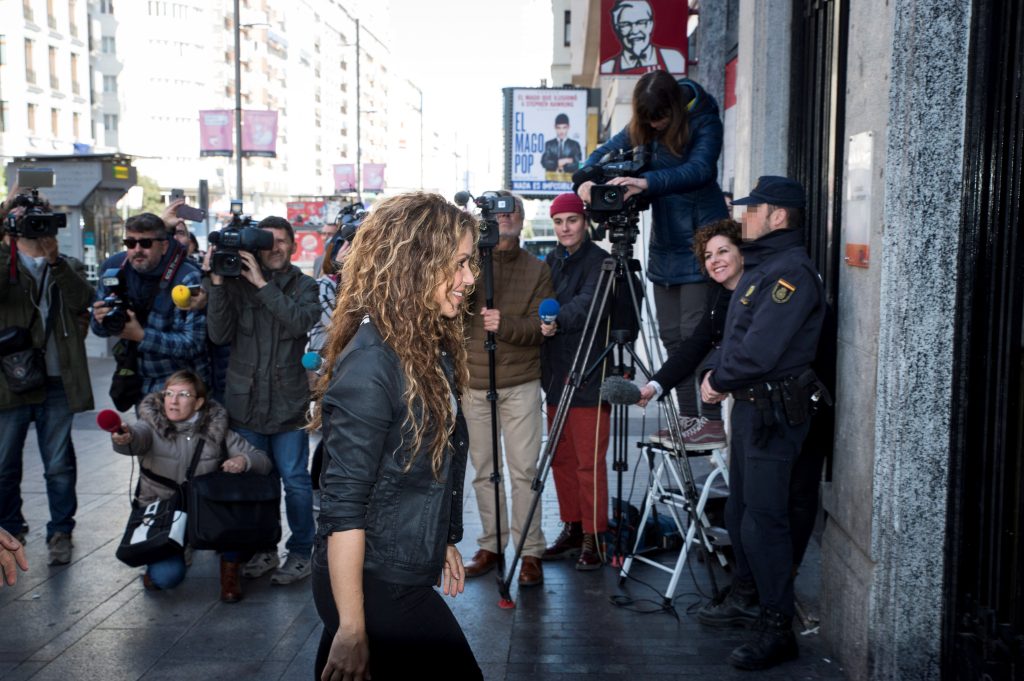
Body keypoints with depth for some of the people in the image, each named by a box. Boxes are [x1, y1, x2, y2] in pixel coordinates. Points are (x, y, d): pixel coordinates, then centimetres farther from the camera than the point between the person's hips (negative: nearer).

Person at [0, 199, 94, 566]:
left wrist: (54, 259, -19)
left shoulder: (69, 266, 12)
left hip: (57, 382, 0)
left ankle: (60, 532, 18)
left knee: (59, 464, 6)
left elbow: (81, 299, -8)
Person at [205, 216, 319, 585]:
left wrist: (263, 284, -18)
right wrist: (217, 284, -12)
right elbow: (219, 334, -4)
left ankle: (300, 552, 16)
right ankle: (263, 549, 27)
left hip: (289, 402, -2)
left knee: (295, 480, 2)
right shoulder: (237, 284, 5)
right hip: (246, 400, 2)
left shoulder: (304, 287, 2)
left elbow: (300, 322, -18)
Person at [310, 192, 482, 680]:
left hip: (409, 577, 8)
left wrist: (443, 541, 19)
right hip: (371, 586, -8)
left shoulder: (431, 346, 4)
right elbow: (343, 506, -23)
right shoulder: (371, 361, -22)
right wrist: (350, 629, -22)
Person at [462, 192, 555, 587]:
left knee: (524, 470, -3)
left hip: (521, 384, -1)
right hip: (474, 383, 2)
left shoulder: (537, 270, 5)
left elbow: (539, 326, -5)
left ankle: (530, 551, 5)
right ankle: (491, 545, 20)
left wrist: (506, 325, -24)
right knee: (483, 471, 8)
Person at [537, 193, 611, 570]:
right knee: (561, 457, 12)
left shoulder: (599, 262, -9)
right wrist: (542, 322, 0)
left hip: (589, 376, -7)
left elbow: (587, 303, -26)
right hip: (555, 374, 7)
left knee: (589, 461, -4)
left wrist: (558, 321, -43)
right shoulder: (551, 261, 15)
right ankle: (571, 528, 24)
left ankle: (593, 538, 6)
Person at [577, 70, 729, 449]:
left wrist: (647, 182, -37)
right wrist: (587, 177, -21)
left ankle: (712, 422, -4)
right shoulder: (641, 128, 6)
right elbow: (608, 151, 1)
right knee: (671, 334, 7)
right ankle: (688, 417, 15)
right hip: (665, 245, 7)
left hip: (699, 241, -7)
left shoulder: (703, 122, -10)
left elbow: (700, 169, -25)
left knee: (696, 330, -10)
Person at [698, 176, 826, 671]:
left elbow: (760, 351, -24)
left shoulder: (792, 272, -18)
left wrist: (718, 378, -9)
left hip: (774, 411, -10)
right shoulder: (759, 267, 16)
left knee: (763, 519, -8)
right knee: (739, 509, 20)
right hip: (748, 404, 10)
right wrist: (714, 372, 2)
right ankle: (745, 593, 37)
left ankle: (778, 630, 0)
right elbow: (734, 336, 19)